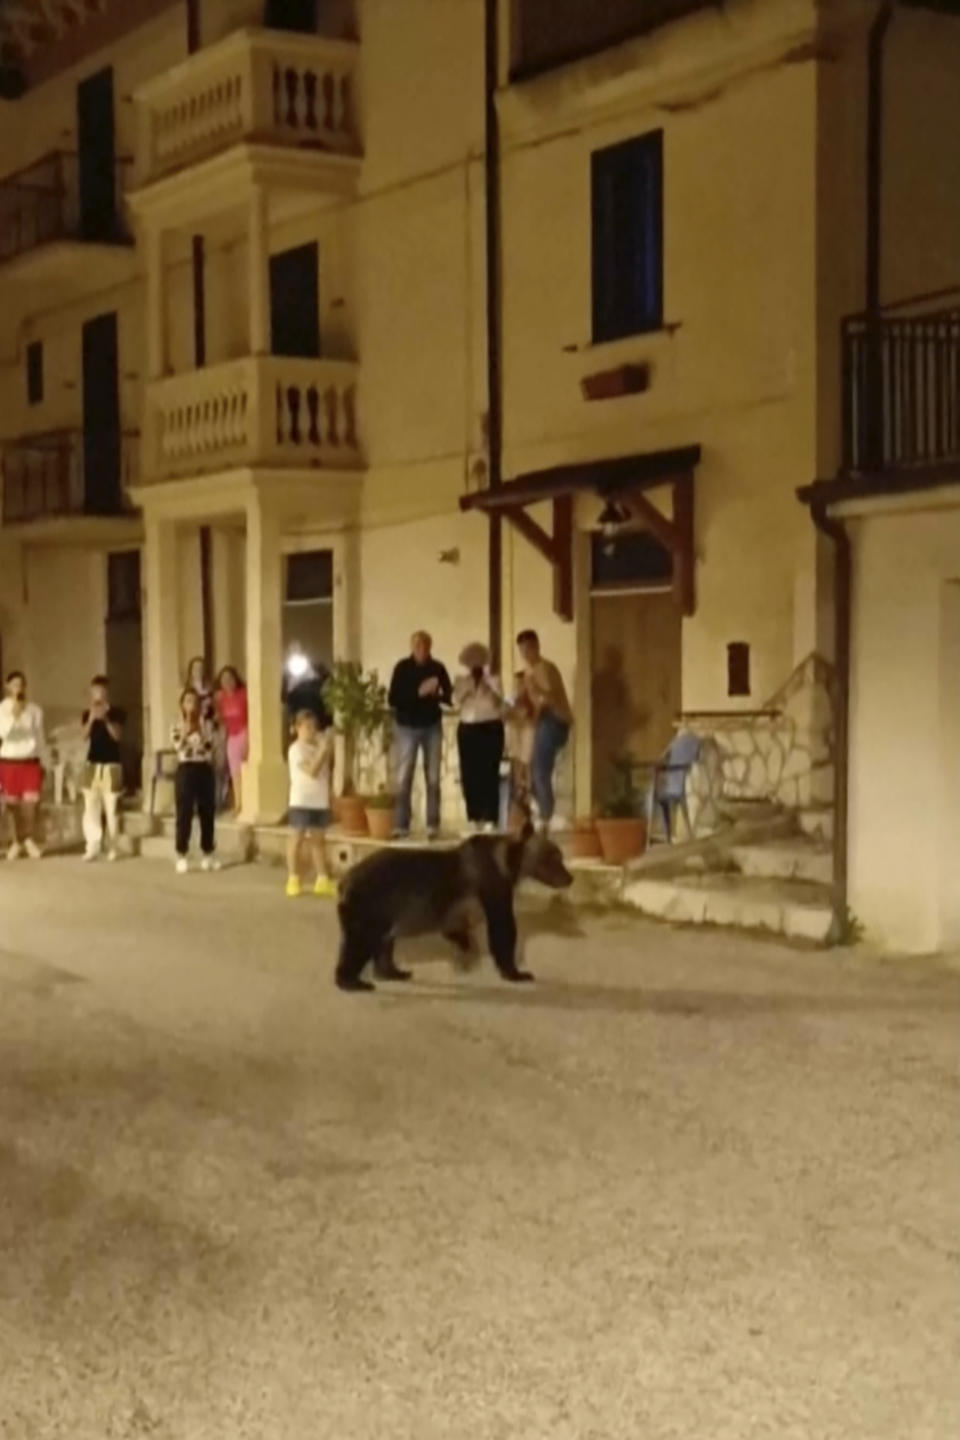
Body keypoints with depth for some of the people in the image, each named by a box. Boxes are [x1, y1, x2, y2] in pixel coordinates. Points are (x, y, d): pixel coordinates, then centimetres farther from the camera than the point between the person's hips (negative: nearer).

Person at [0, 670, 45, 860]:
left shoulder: (34, 710, 3)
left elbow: (40, 737, 8)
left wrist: (42, 762, 7)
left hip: (31, 761, 1)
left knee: (32, 801, -8)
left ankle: (30, 839, 7)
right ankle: (16, 841, 16)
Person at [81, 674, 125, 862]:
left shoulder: (116, 713, 1)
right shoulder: (87, 714, 7)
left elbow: (117, 735, -11)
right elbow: (85, 736, -7)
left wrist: (105, 719, -23)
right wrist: (92, 718, -21)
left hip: (111, 764, -2)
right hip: (92, 764, 2)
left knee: (111, 807, -1)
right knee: (90, 806, -5)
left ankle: (111, 847, 5)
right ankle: (92, 846, -6)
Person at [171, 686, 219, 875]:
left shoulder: (207, 724, 8)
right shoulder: (177, 726, 2)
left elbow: (209, 746, -6)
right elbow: (178, 746, -15)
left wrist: (199, 730, -13)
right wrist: (187, 730, -23)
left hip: (205, 770, 2)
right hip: (186, 769, -2)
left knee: (207, 813, 5)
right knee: (184, 814, -5)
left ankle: (208, 855, 15)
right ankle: (181, 856, -1)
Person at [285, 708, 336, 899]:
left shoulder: (319, 745, 11)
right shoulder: (296, 749, -13)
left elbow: (327, 768, 12)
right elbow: (312, 771, -23)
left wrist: (330, 749, 0)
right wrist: (324, 749, -23)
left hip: (320, 801, 7)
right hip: (301, 801, -7)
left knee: (317, 839, 12)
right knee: (297, 839, -1)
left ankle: (322, 879, 15)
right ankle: (293, 879, 2)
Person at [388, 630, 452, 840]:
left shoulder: (437, 668, -1)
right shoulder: (402, 668, -6)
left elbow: (450, 696, 0)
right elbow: (393, 700, -11)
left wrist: (437, 694, -21)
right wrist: (418, 692, -22)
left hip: (432, 726, 2)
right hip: (407, 727, -2)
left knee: (433, 778, 3)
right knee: (403, 778, -3)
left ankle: (433, 826, 7)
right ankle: (402, 826, 1)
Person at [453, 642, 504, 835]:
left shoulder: (493, 680, 2)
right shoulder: (461, 681, 10)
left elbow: (497, 702, -11)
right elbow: (456, 702, -4)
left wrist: (485, 686, -18)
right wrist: (468, 688, -14)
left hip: (490, 729, -3)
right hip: (467, 729, 3)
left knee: (489, 774, -9)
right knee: (469, 775, 1)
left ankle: (490, 820, -9)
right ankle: (474, 819, 9)